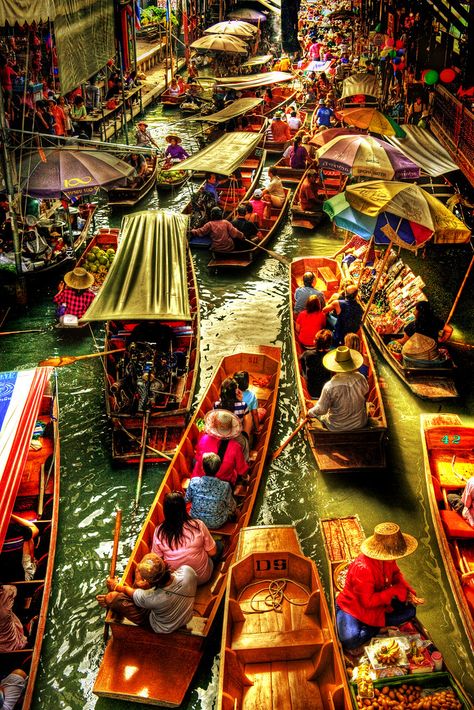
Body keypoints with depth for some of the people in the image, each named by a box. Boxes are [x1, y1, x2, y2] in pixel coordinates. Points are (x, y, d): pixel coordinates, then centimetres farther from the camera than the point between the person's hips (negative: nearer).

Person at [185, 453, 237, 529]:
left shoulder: (193, 482, -23)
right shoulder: (225, 486, -28)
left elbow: (187, 500, -4)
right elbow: (231, 506, -12)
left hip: (196, 520, 3)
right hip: (216, 524, -2)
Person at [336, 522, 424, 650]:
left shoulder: (388, 558, -13)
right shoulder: (362, 568, -36)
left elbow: (396, 574, 9)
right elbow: (368, 601, -31)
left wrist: (407, 591, -10)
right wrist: (395, 591, -25)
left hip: (378, 602, 8)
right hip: (353, 607, -8)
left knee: (410, 611, -4)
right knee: (351, 640, -33)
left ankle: (373, 626, -5)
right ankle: (376, 628, -6)